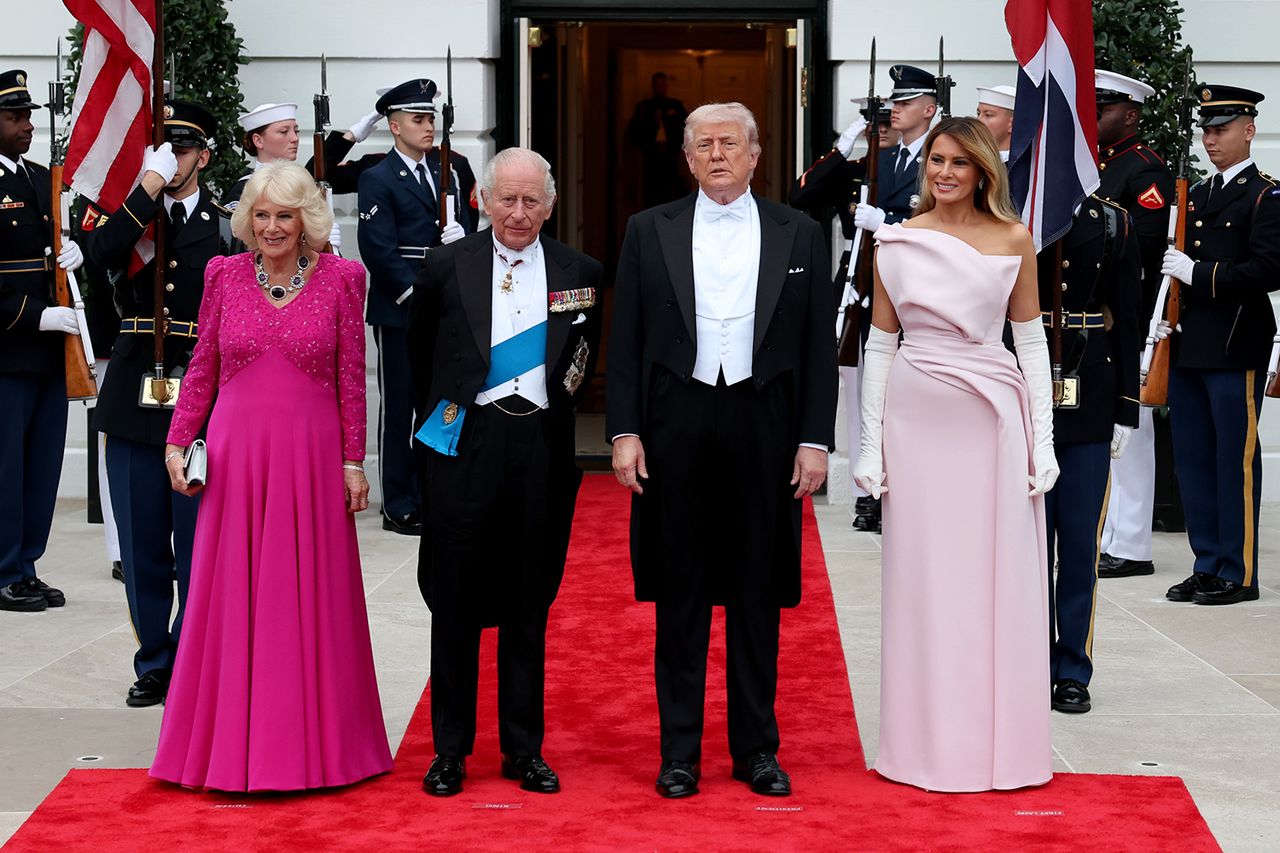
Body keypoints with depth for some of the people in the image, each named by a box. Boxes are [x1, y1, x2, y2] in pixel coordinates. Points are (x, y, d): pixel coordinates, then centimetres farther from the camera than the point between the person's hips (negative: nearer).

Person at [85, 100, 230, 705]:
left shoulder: (228, 225, 5)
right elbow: (101, 254, -14)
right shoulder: (126, 213, 10)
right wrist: (149, 186, -14)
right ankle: (154, 664, 21)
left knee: (198, 547, 1)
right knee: (142, 547, 9)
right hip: (134, 404, 2)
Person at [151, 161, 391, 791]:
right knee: (233, 596, 5)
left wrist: (353, 460, -1)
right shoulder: (224, 275, 5)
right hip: (235, 452, 1)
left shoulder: (340, 279, 0)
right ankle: (233, 744, 15)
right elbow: (202, 368, 10)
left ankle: (312, 742, 16)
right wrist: (178, 442, 3)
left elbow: (351, 379, 1)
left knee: (310, 596, 5)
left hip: (311, 454, -1)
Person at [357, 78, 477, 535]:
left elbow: (466, 219, 16)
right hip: (399, 310, -5)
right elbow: (380, 252, -10)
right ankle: (399, 507, 7)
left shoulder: (452, 170, 14)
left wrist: (460, 233, -7)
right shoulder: (377, 180, -4)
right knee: (399, 409, 1)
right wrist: (417, 295, -14)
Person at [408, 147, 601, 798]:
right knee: (455, 603, 5)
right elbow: (420, 352, 15)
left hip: (543, 447, 1)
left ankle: (524, 749, 19)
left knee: (529, 607, 9)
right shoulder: (446, 267, 1)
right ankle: (450, 749, 15)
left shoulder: (580, 274, 4)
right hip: (465, 446, -1)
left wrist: (556, 411, 11)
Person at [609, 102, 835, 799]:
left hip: (764, 430, 0)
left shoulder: (798, 234, 6)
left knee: (758, 596, 7)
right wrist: (624, 432, -4)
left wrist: (815, 441, -2)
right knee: (680, 596, 6)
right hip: (675, 430, 0)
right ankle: (679, 750, 14)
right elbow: (625, 341, 4)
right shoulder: (648, 231, 5)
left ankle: (757, 748, 18)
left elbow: (818, 346, 4)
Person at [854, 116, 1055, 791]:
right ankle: (929, 741, 14)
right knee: (921, 578, 4)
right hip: (918, 420, 0)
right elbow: (880, 343, 6)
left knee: (999, 578, 3)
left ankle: (1000, 738, 15)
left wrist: (1043, 440, -1)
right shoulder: (897, 242, 4)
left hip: (994, 419, 0)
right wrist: (871, 444, 1)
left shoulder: (1014, 241, 3)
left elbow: (1030, 338, 5)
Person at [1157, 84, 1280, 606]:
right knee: (1192, 459, 9)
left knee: (1235, 460, -3)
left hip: (1236, 348, -7)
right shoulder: (1195, 195, 18)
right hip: (1188, 346, 8)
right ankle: (1207, 566, 18)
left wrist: (1199, 274, -16)